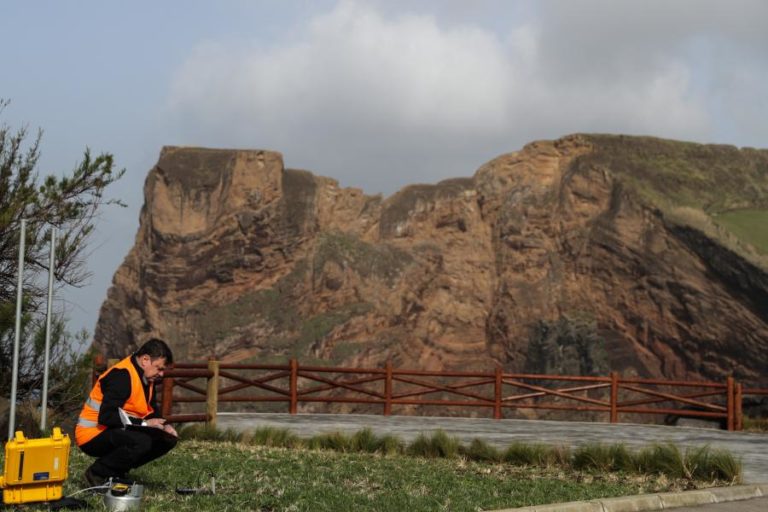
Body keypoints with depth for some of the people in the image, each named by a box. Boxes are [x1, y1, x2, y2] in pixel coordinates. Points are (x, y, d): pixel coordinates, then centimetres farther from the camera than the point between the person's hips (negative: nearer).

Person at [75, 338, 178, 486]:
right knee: (141, 442, -34)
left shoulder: (146, 377, 7)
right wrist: (144, 423, -28)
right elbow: (106, 417, -30)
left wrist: (163, 425, -4)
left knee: (168, 439, 0)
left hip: (115, 432, 10)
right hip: (93, 434, -10)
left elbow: (152, 411, 17)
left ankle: (116, 471, 6)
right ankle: (97, 473, -13)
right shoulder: (121, 376, -23)